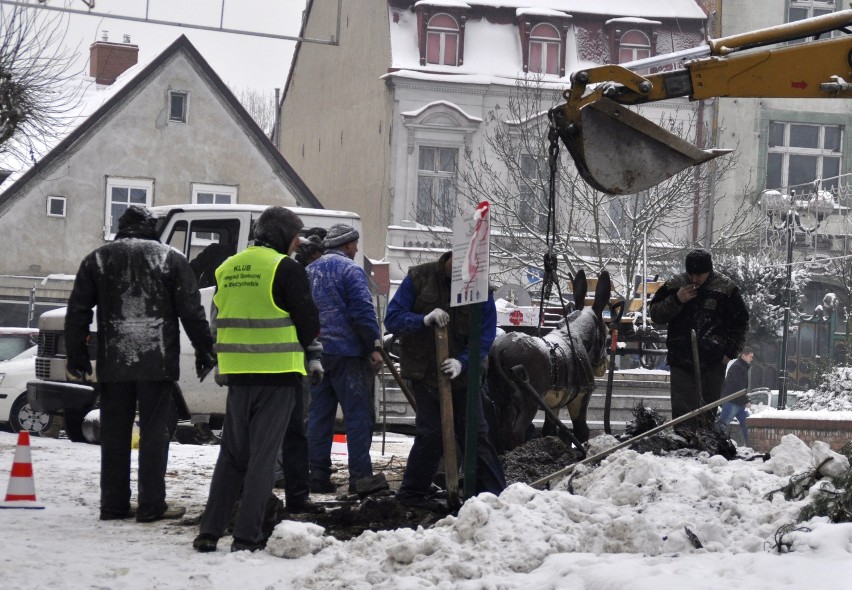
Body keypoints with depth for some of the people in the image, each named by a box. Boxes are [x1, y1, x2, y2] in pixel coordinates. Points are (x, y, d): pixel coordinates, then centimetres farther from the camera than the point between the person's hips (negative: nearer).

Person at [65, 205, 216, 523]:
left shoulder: (97, 259, 9)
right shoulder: (170, 258, 2)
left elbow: (77, 311, 8)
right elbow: (192, 311, -1)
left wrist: (76, 353, 14)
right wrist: (204, 350, 5)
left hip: (113, 364, 2)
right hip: (157, 362, -2)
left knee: (114, 434, 8)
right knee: (155, 431, 0)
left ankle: (114, 504, 10)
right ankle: (152, 505, -2)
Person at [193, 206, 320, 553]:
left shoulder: (228, 268, 11)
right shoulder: (286, 268, -8)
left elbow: (217, 321, 17)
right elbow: (309, 322, -6)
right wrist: (301, 346, 14)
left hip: (237, 373, 5)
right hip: (278, 372, -5)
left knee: (232, 453, 13)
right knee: (263, 455, 0)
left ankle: (209, 531, 9)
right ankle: (248, 536, -2)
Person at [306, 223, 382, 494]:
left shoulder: (310, 271, 16)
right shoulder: (350, 270, -8)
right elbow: (363, 311, -15)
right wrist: (374, 346, -11)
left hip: (316, 352, 7)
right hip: (347, 351, -7)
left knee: (319, 414, 9)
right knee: (358, 414, -3)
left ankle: (318, 474, 8)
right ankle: (360, 476, -6)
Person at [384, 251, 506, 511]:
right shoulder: (419, 278, -8)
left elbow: (485, 336, -6)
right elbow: (392, 318, -10)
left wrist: (462, 362, -22)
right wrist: (424, 320, -28)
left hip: (461, 373, 3)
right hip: (424, 372, -3)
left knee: (475, 434, 7)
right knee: (431, 434, -7)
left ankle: (494, 493, 11)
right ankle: (412, 492, 6)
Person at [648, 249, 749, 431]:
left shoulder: (726, 289, 1)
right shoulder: (674, 286, 4)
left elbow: (740, 322, 9)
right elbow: (654, 314, 7)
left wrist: (730, 352, 0)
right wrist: (676, 300, -9)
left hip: (713, 363, 0)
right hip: (681, 361, 0)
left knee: (709, 414, 6)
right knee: (683, 409, -9)